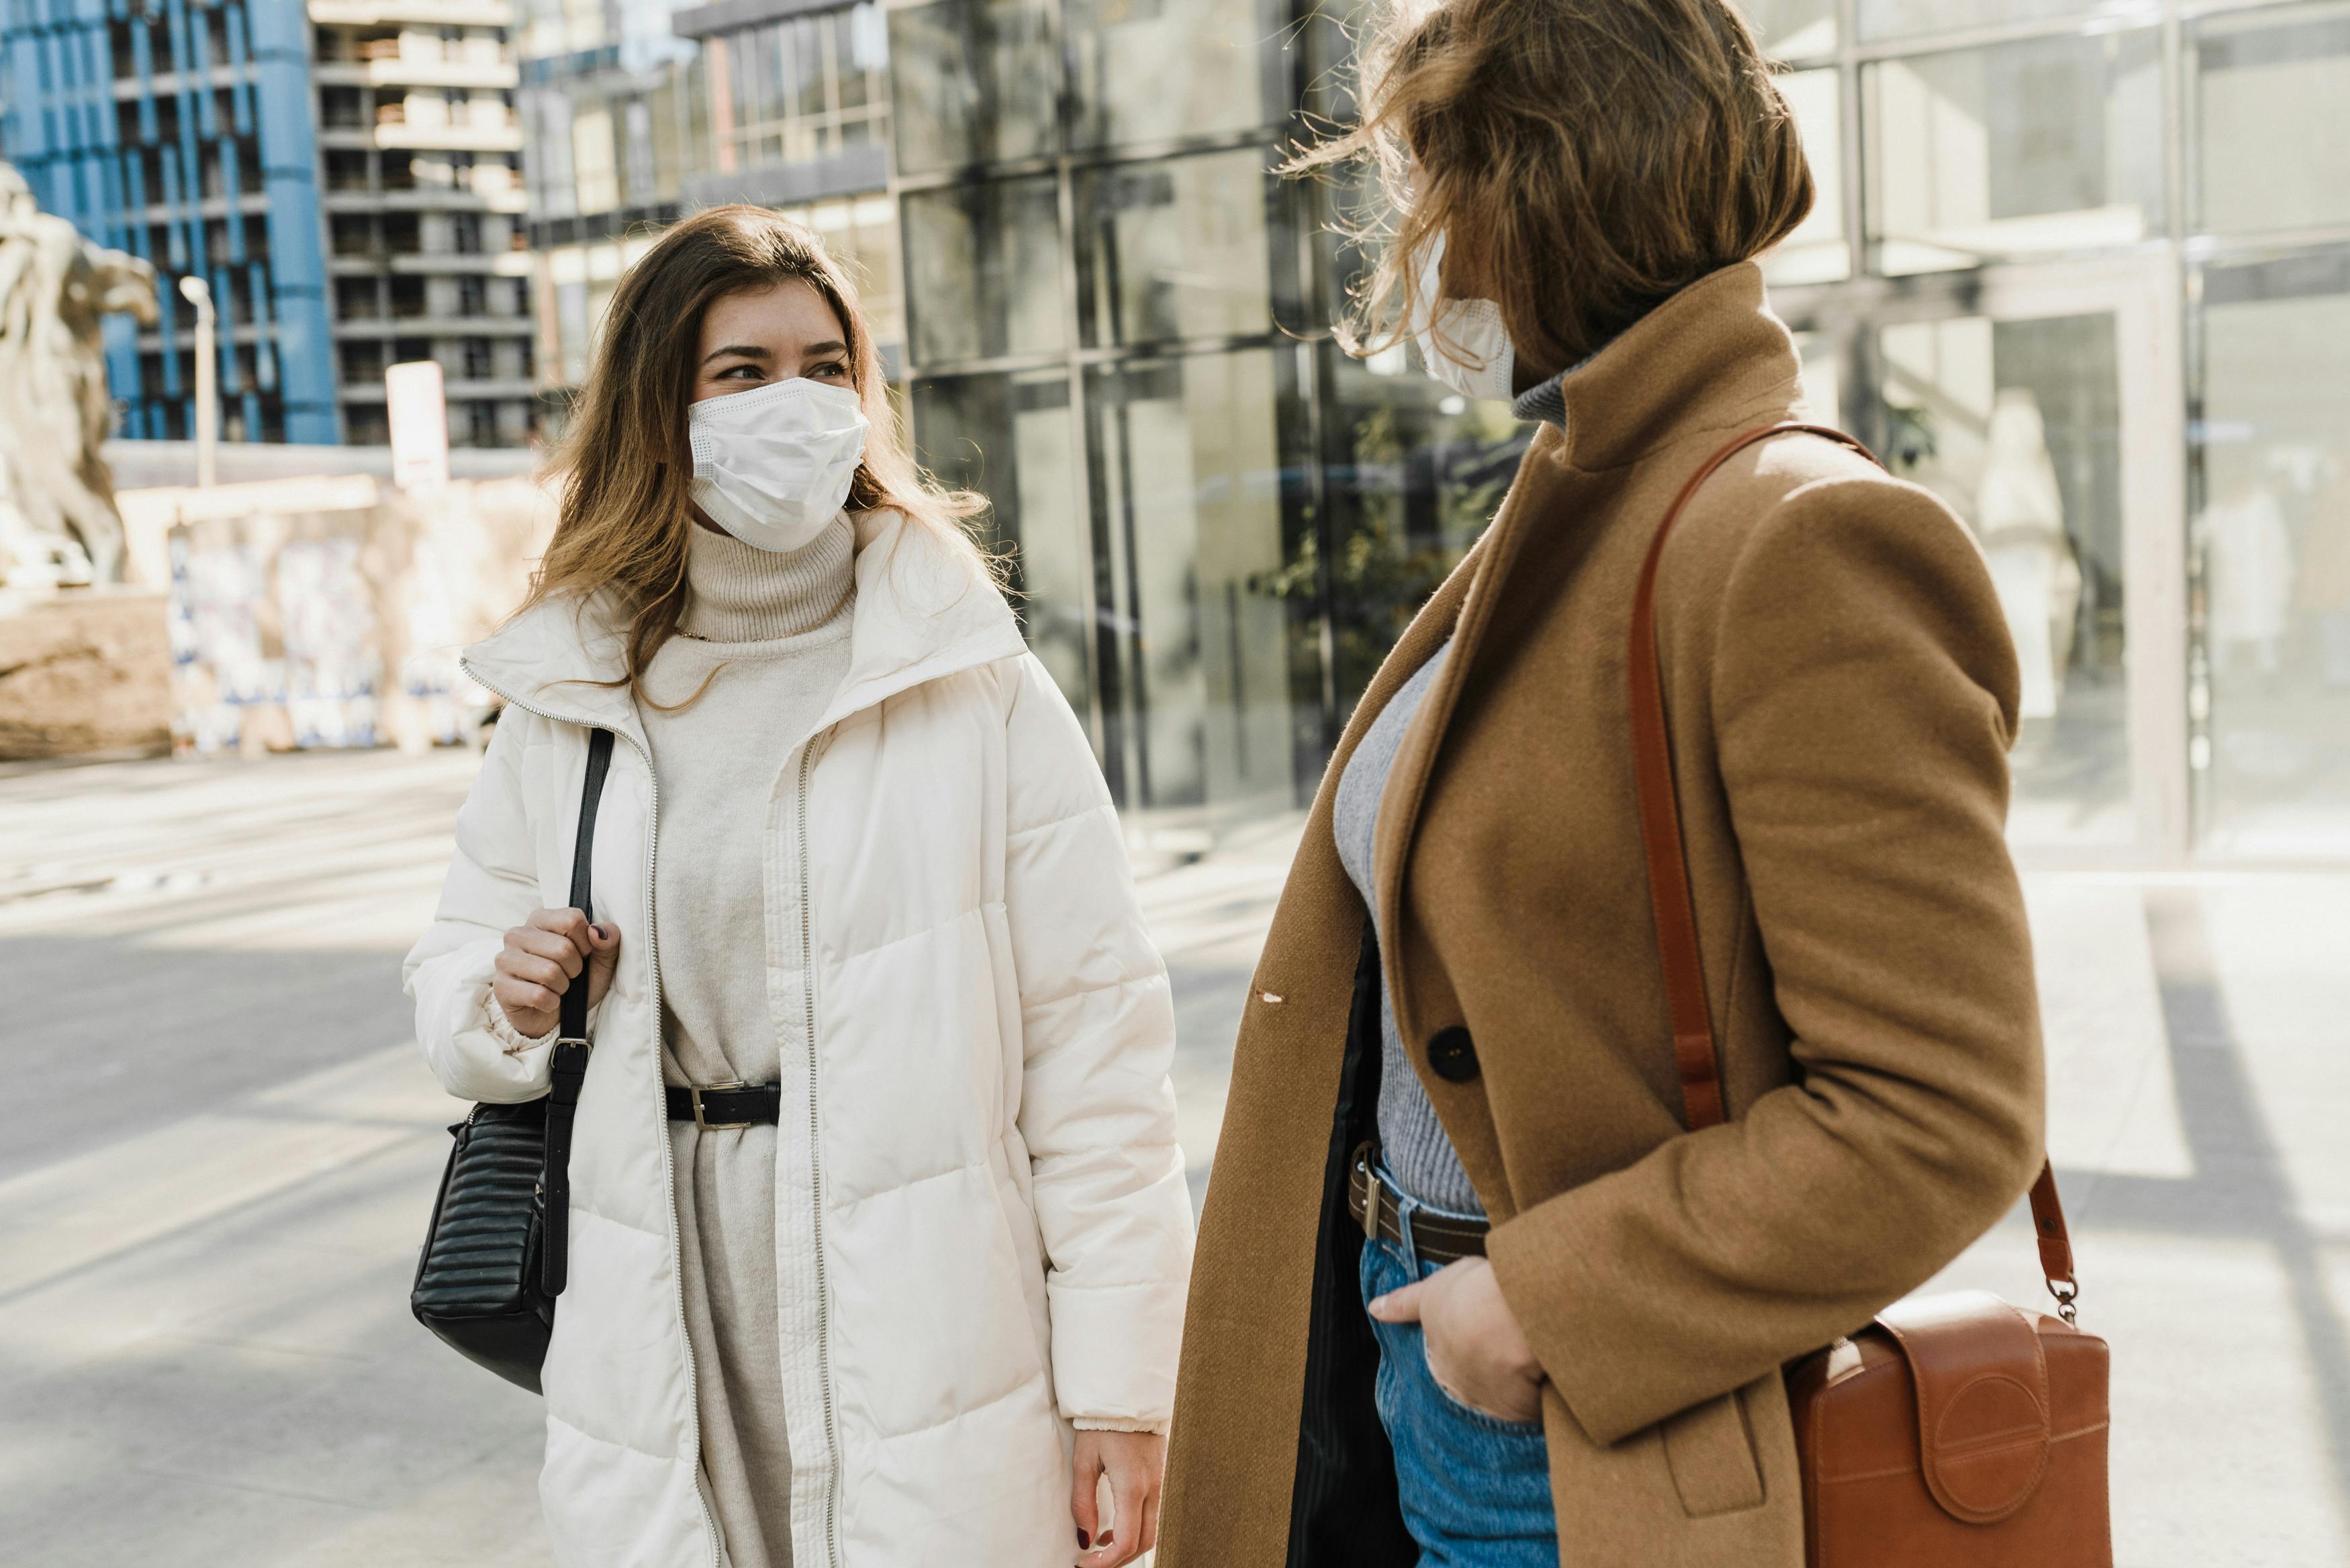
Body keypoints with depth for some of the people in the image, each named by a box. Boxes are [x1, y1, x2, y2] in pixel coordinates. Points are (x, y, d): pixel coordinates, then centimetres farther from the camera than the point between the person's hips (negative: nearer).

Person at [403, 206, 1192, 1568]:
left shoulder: (977, 685, -5)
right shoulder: (565, 699, 6)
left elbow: (1093, 1041, -7)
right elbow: (461, 966, 19)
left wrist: (1123, 1393, -9)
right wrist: (507, 1006, -5)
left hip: (933, 1345, -2)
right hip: (674, 1354, 3)